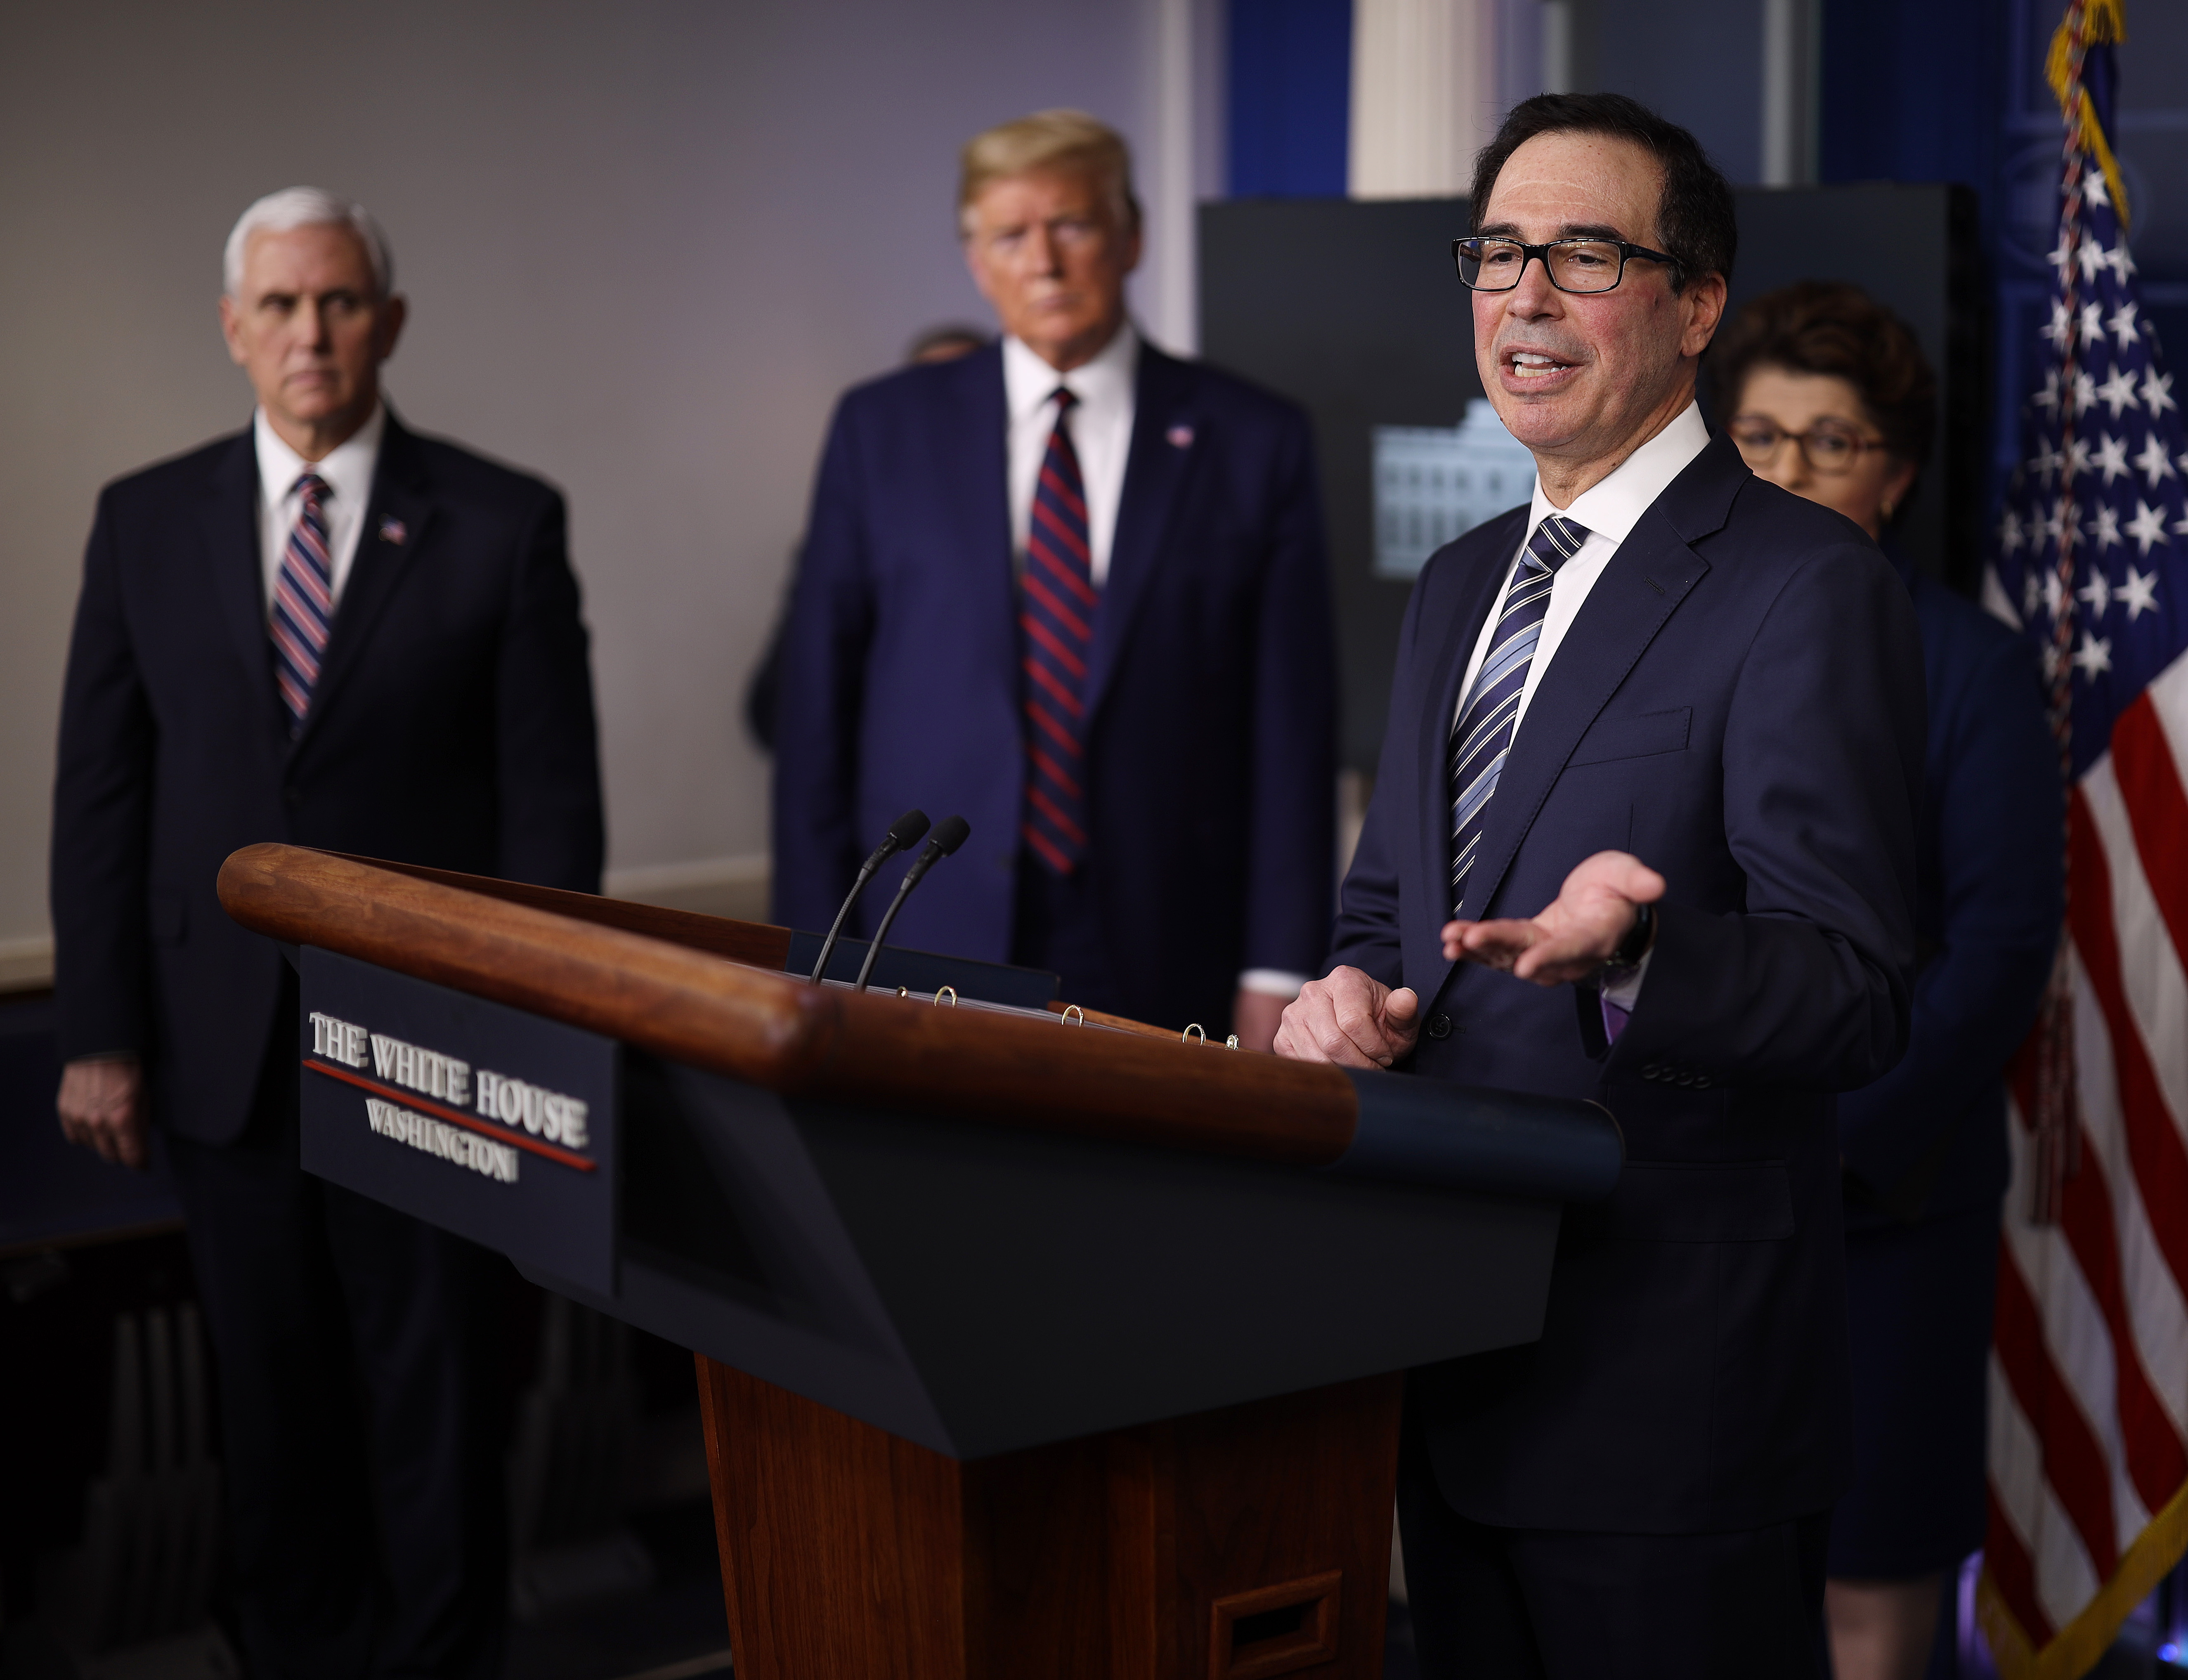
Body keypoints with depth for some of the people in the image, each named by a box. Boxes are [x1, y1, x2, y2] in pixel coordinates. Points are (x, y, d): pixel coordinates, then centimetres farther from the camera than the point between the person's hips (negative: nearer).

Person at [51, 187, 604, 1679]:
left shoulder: (504, 526, -1)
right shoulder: (147, 522, 6)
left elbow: (554, 800, -2)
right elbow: (100, 794, 5)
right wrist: (101, 1037, -1)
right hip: (224, 1047, 2)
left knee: (436, 1402, 4)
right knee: (278, 1404, 11)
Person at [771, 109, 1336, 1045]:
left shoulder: (1252, 442, 3)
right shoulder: (883, 430, 7)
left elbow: (1292, 727, 1)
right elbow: (816, 700, 6)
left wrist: (1277, 975, -3)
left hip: (1159, 965, 0)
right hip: (926, 952, 1)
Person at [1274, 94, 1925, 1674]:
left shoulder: (1810, 590, -12)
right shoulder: (1461, 583, 14)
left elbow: (1854, 1001, -17)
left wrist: (1629, 959, -35)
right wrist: (1350, 991, -2)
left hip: (1669, 1389, -7)